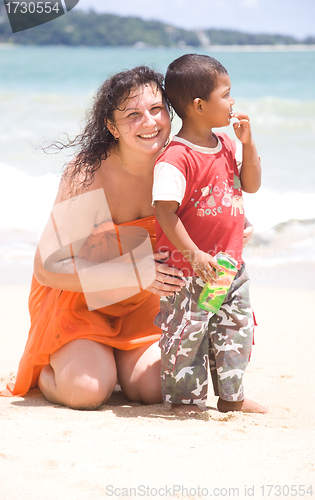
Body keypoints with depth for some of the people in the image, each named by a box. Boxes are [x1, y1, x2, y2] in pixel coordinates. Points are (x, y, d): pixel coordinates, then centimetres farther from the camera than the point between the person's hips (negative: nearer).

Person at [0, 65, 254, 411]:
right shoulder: (87, 175, -29)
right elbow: (47, 267, -28)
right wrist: (135, 273, -35)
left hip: (138, 303, 4)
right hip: (76, 295, -4)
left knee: (151, 389, -13)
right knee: (87, 392, -24)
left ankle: (108, 354, 21)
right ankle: (41, 367, 12)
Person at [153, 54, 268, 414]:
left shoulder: (225, 146, 7)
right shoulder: (176, 158, -20)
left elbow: (251, 185, 15)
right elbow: (165, 210, -23)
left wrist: (248, 143, 1)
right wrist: (193, 254, -26)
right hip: (189, 271, -8)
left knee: (236, 330, 15)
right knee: (187, 335, 1)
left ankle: (231, 397, 29)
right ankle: (184, 398, 17)